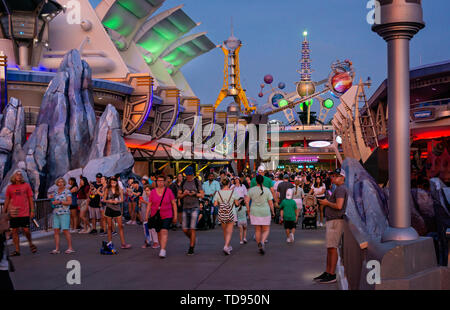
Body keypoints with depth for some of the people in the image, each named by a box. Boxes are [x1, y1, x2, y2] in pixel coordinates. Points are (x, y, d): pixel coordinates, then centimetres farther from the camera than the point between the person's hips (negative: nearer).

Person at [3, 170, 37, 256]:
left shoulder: (26, 185, 4)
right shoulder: (9, 187, 7)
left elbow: (30, 198, 6)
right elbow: (7, 200, 13)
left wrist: (32, 210, 0)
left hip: (25, 213, -2)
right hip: (13, 213, 2)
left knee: (26, 230, -4)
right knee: (15, 231, 2)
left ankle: (31, 244, 23)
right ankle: (17, 250, 9)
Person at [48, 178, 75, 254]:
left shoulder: (67, 192, -3)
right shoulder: (55, 192, 15)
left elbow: (70, 202, -12)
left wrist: (59, 202, -18)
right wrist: (51, 198, 4)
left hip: (64, 213, -6)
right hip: (56, 213, 6)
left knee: (65, 230, -8)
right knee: (56, 231, 1)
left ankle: (70, 248, -2)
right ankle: (57, 249, 4)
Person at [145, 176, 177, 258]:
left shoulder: (168, 191, -1)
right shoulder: (153, 191, 4)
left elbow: (174, 203, 2)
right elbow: (149, 204, 8)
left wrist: (175, 216, -1)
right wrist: (146, 215, 2)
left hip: (166, 216, -3)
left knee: (164, 232, -16)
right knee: (159, 233, 9)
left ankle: (163, 250, -20)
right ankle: (162, 248, 27)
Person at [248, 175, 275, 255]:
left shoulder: (251, 190, -3)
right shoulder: (267, 190, -6)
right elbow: (271, 203, -5)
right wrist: (273, 212, 7)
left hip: (254, 212, 1)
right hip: (265, 212, -1)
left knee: (257, 230, 12)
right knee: (266, 230, 8)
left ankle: (259, 246, 13)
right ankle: (262, 242, -18)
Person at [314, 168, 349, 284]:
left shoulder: (340, 189, -13)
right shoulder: (340, 188, 21)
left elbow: (339, 206, -24)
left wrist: (327, 203, -10)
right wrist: (326, 202, 12)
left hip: (336, 221, -11)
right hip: (331, 221, 11)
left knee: (332, 248, -9)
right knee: (329, 248, 14)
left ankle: (332, 275, -7)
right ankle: (327, 273, 20)